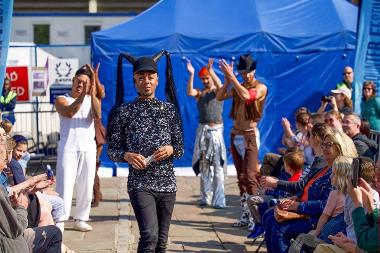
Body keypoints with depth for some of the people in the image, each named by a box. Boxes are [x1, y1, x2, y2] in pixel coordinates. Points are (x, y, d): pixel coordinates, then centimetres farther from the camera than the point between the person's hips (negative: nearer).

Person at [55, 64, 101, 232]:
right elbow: (69, 112, -19)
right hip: (68, 148, -3)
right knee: (65, 186, -9)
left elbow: (97, 116, -11)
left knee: (86, 187, 6)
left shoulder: (92, 100, 11)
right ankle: (59, 220, -8)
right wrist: (82, 94, -27)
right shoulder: (62, 99, 4)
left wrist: (92, 93, -21)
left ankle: (80, 219, 16)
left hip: (88, 148, 3)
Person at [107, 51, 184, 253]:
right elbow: (112, 150, 3)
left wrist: (171, 149, -12)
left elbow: (181, 148, 10)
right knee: (149, 235, -19)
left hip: (167, 183, 3)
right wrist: (127, 156, -17)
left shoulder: (170, 109, 7)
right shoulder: (124, 111, 0)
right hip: (140, 183, -3)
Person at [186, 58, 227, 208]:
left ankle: (218, 200, -8)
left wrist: (210, 70, -31)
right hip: (202, 129, 3)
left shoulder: (217, 91, 3)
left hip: (216, 129, -3)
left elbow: (220, 86, -21)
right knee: (203, 165, 7)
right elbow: (189, 92, -12)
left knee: (218, 166, -8)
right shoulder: (200, 93, 10)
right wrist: (191, 74, -20)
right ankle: (205, 198, 16)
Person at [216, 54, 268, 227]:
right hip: (235, 134, 6)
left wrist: (232, 78, -21)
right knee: (241, 177, 7)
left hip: (249, 135, -6)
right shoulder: (237, 87, 14)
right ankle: (245, 215, 12)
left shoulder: (261, 87, -4)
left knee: (250, 176, -15)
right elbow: (219, 97, 3)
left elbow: (247, 96, -24)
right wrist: (227, 79, -8)